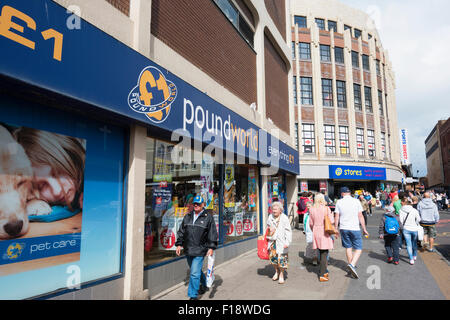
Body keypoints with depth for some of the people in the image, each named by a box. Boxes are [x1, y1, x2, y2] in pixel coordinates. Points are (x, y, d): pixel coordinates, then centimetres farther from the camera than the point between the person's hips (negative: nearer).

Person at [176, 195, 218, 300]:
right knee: (196, 271, 20)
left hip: (200, 251, -5)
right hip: (188, 250, 5)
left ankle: (193, 296, 4)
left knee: (194, 273, -8)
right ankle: (203, 285, 45)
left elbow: (213, 234, -4)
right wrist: (179, 244, 9)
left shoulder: (208, 217, -3)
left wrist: (211, 247, -10)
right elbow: (181, 232, 14)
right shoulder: (187, 217, 10)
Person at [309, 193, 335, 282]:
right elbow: (331, 221, -9)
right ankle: (322, 275, 1)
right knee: (324, 253, 1)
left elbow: (311, 223, 7)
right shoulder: (326, 209, -9)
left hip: (316, 232, 4)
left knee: (321, 252, 18)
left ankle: (323, 271, 29)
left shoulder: (312, 209, 2)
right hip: (324, 232, -4)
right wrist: (331, 215, 11)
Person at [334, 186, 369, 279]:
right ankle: (352, 264, -15)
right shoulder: (356, 201, -2)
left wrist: (336, 229, 9)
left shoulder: (339, 202, 0)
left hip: (343, 228, 2)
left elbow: (336, 217, 0)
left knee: (348, 247, 14)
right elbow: (360, 216, -1)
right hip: (355, 228, -2)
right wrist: (364, 229, 7)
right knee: (358, 249, 5)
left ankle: (351, 265, 23)